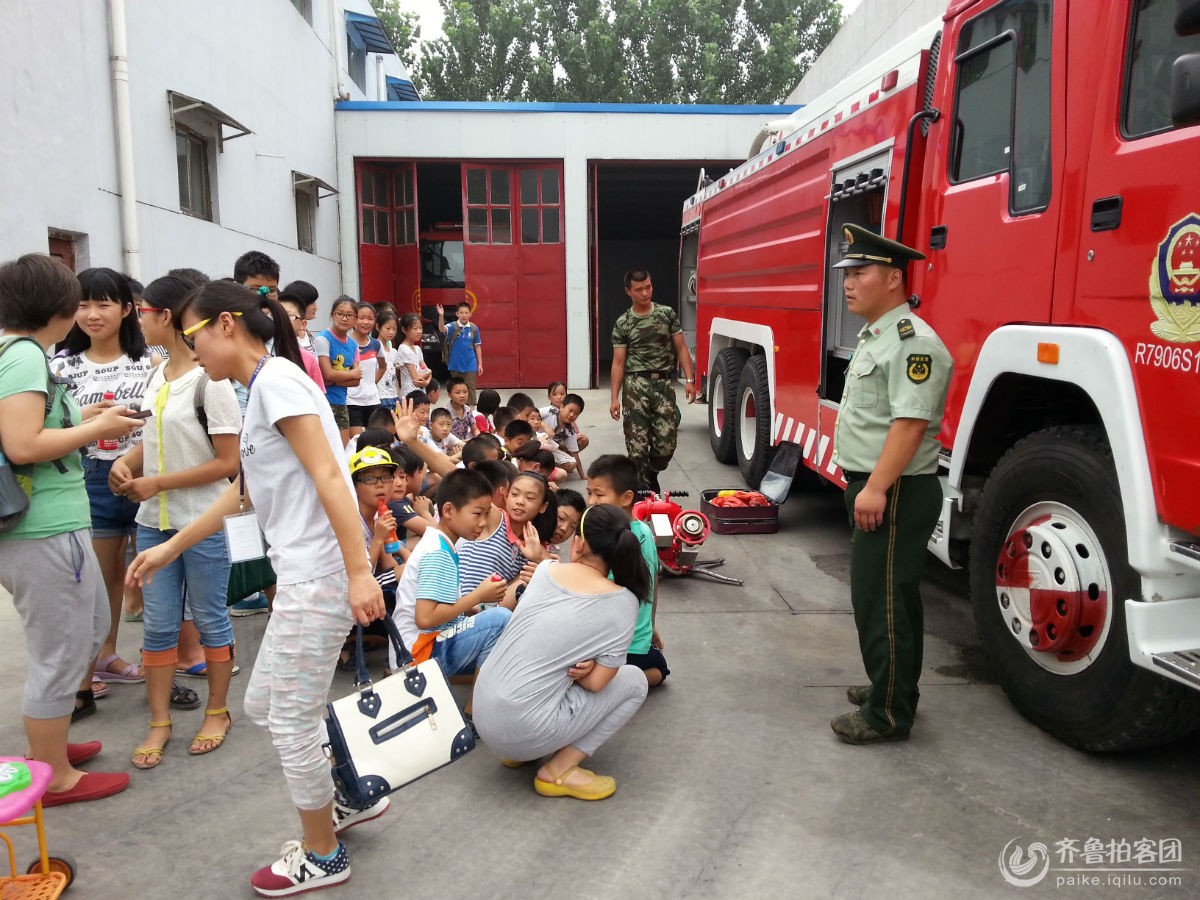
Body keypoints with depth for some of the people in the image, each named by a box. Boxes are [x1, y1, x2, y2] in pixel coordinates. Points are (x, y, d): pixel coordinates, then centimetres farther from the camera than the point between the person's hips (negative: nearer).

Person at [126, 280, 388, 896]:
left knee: (290, 723, 4)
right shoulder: (263, 389, 18)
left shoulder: (276, 377, -11)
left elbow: (328, 476, -19)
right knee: (263, 705, 19)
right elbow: (243, 492, 26)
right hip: (301, 575, 10)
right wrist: (170, 548, 33)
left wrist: (358, 571, -24)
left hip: (317, 578, -10)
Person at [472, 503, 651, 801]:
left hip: (482, 713, 6)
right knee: (634, 681, 9)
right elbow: (595, 682, -9)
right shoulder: (622, 602, -10)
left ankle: (518, 750, 19)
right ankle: (558, 772, 4)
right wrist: (581, 667, 8)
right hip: (523, 732, -6)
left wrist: (571, 666, 6)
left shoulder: (546, 569, 2)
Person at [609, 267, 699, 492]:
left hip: (664, 384, 1)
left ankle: (651, 475, 31)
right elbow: (618, 362, 3)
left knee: (667, 443, 1)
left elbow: (681, 348, 8)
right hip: (636, 386, -1)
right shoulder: (622, 324, 3)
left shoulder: (667, 314, 6)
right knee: (637, 445, -4)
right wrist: (615, 398, -4)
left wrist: (689, 380, -4)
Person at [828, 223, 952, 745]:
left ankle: (888, 714, 7)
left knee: (881, 602, -4)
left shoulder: (911, 340, -17)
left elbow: (910, 423, -26)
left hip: (895, 494, -11)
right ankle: (891, 688, 32)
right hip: (871, 488, 11)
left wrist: (877, 488, -28)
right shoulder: (874, 336, 16)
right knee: (890, 597, 19)